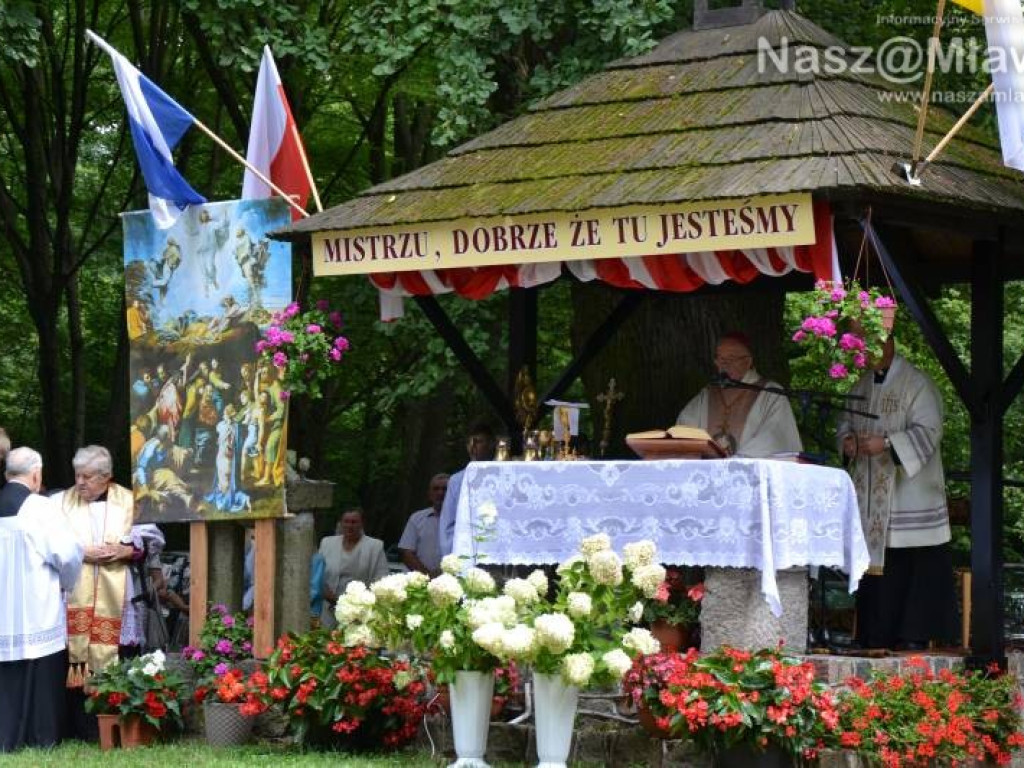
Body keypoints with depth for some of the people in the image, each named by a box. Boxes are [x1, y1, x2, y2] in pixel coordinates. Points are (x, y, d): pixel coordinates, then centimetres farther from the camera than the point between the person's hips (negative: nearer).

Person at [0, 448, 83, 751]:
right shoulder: (37, 507, -13)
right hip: (37, 610, -5)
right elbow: (67, 552, -14)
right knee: (40, 676, 3)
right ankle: (41, 737, 6)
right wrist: (65, 581, 4)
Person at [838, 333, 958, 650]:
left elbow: (929, 430, -14)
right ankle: (878, 636, 9)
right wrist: (848, 439, -2)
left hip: (910, 490, -6)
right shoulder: (862, 386, 15)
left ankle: (916, 634, -7)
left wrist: (886, 443, -23)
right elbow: (846, 421, 21)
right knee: (875, 562, 5)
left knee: (914, 562, -9)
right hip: (872, 495, 7)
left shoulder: (917, 385, -7)